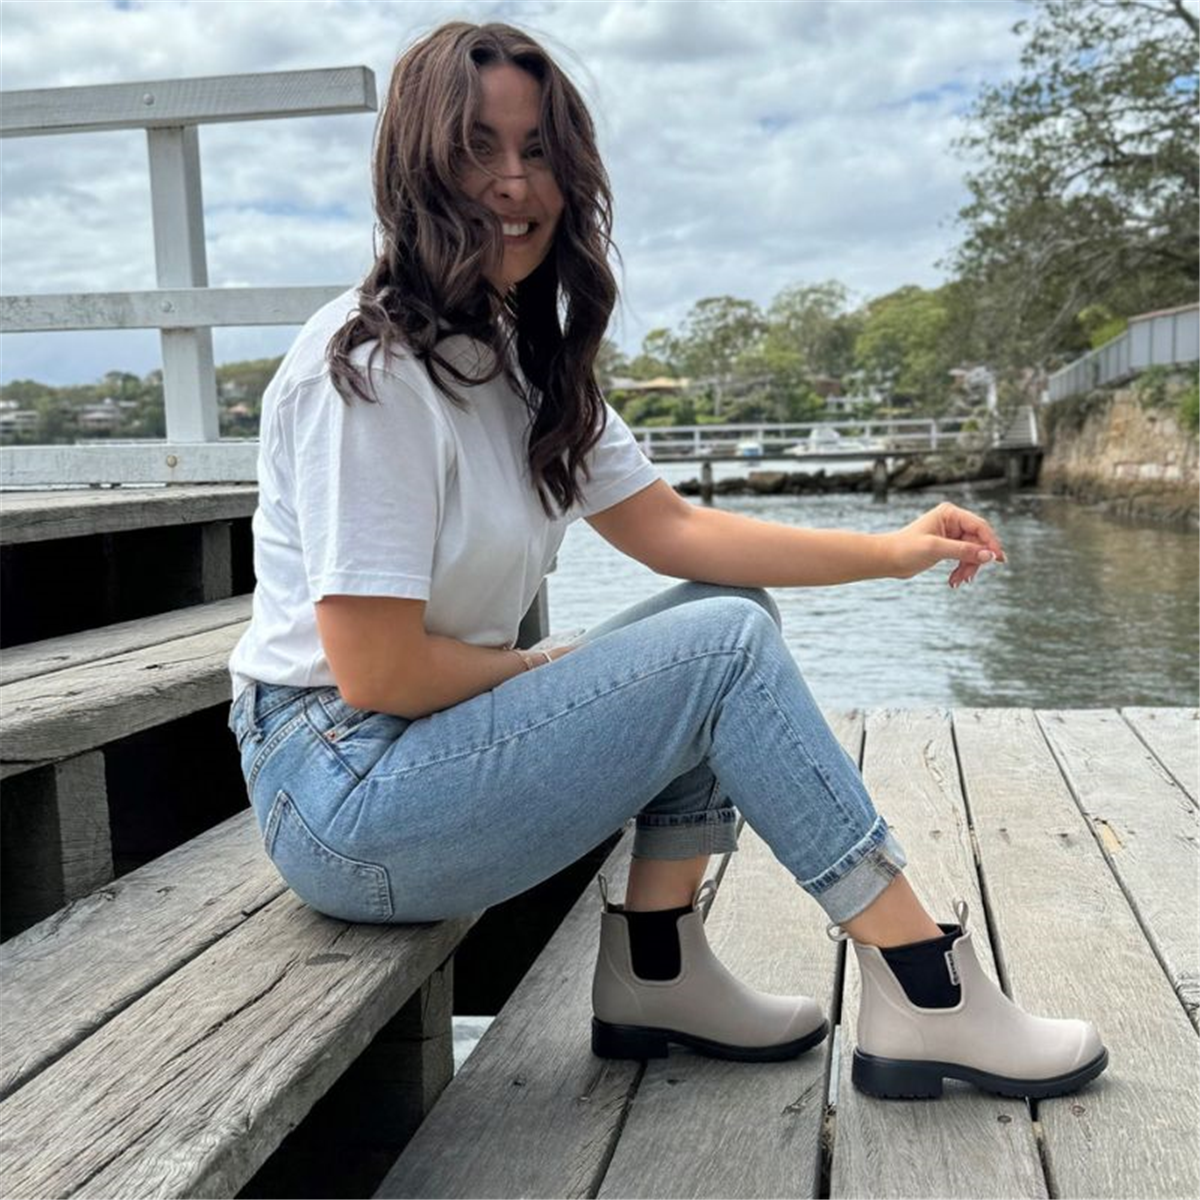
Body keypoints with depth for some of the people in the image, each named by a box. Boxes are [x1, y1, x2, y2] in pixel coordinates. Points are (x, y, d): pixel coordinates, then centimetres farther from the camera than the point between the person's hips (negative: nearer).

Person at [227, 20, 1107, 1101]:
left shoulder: (525, 361, 10)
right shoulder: (368, 368, -18)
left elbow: (674, 529, 6)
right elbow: (377, 671, -22)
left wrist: (892, 552, -1)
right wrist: (551, 671, -7)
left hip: (443, 735, 9)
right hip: (340, 796, -9)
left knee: (731, 606, 3)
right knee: (728, 644, -16)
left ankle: (657, 975, 2)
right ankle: (929, 999, -7)